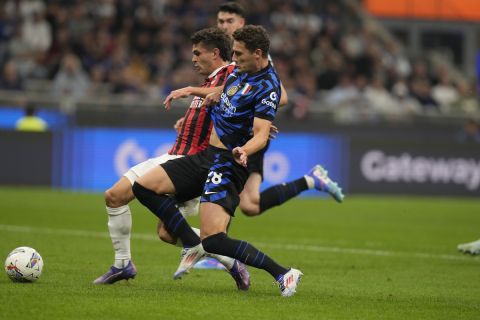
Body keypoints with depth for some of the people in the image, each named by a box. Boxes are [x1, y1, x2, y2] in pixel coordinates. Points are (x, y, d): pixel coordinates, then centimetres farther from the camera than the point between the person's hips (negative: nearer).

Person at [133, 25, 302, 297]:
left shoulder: (267, 87, -16)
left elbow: (261, 135, -25)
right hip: (206, 155, 9)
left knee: (214, 240, -23)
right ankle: (194, 245, 6)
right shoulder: (241, 70, 11)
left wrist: (244, 150, -45)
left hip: (228, 164, -9)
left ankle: (283, 273, -14)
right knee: (143, 187, -1)